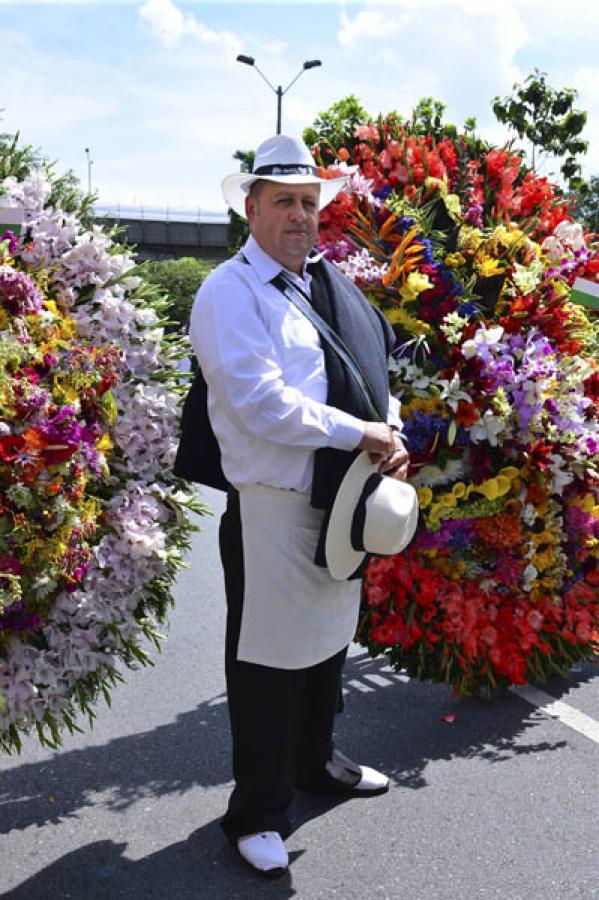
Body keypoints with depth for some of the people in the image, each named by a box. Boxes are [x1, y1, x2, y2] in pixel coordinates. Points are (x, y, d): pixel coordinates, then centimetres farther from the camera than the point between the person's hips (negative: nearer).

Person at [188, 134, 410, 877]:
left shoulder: (328, 283, 12)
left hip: (339, 498, 8)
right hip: (270, 507, -7)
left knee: (328, 638, 21)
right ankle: (256, 811, 21)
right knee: (268, 660, 4)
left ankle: (315, 760, 43)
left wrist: (392, 436, -3)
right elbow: (262, 402, -22)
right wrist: (361, 435, -18)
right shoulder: (229, 293, -12)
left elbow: (372, 368, 15)